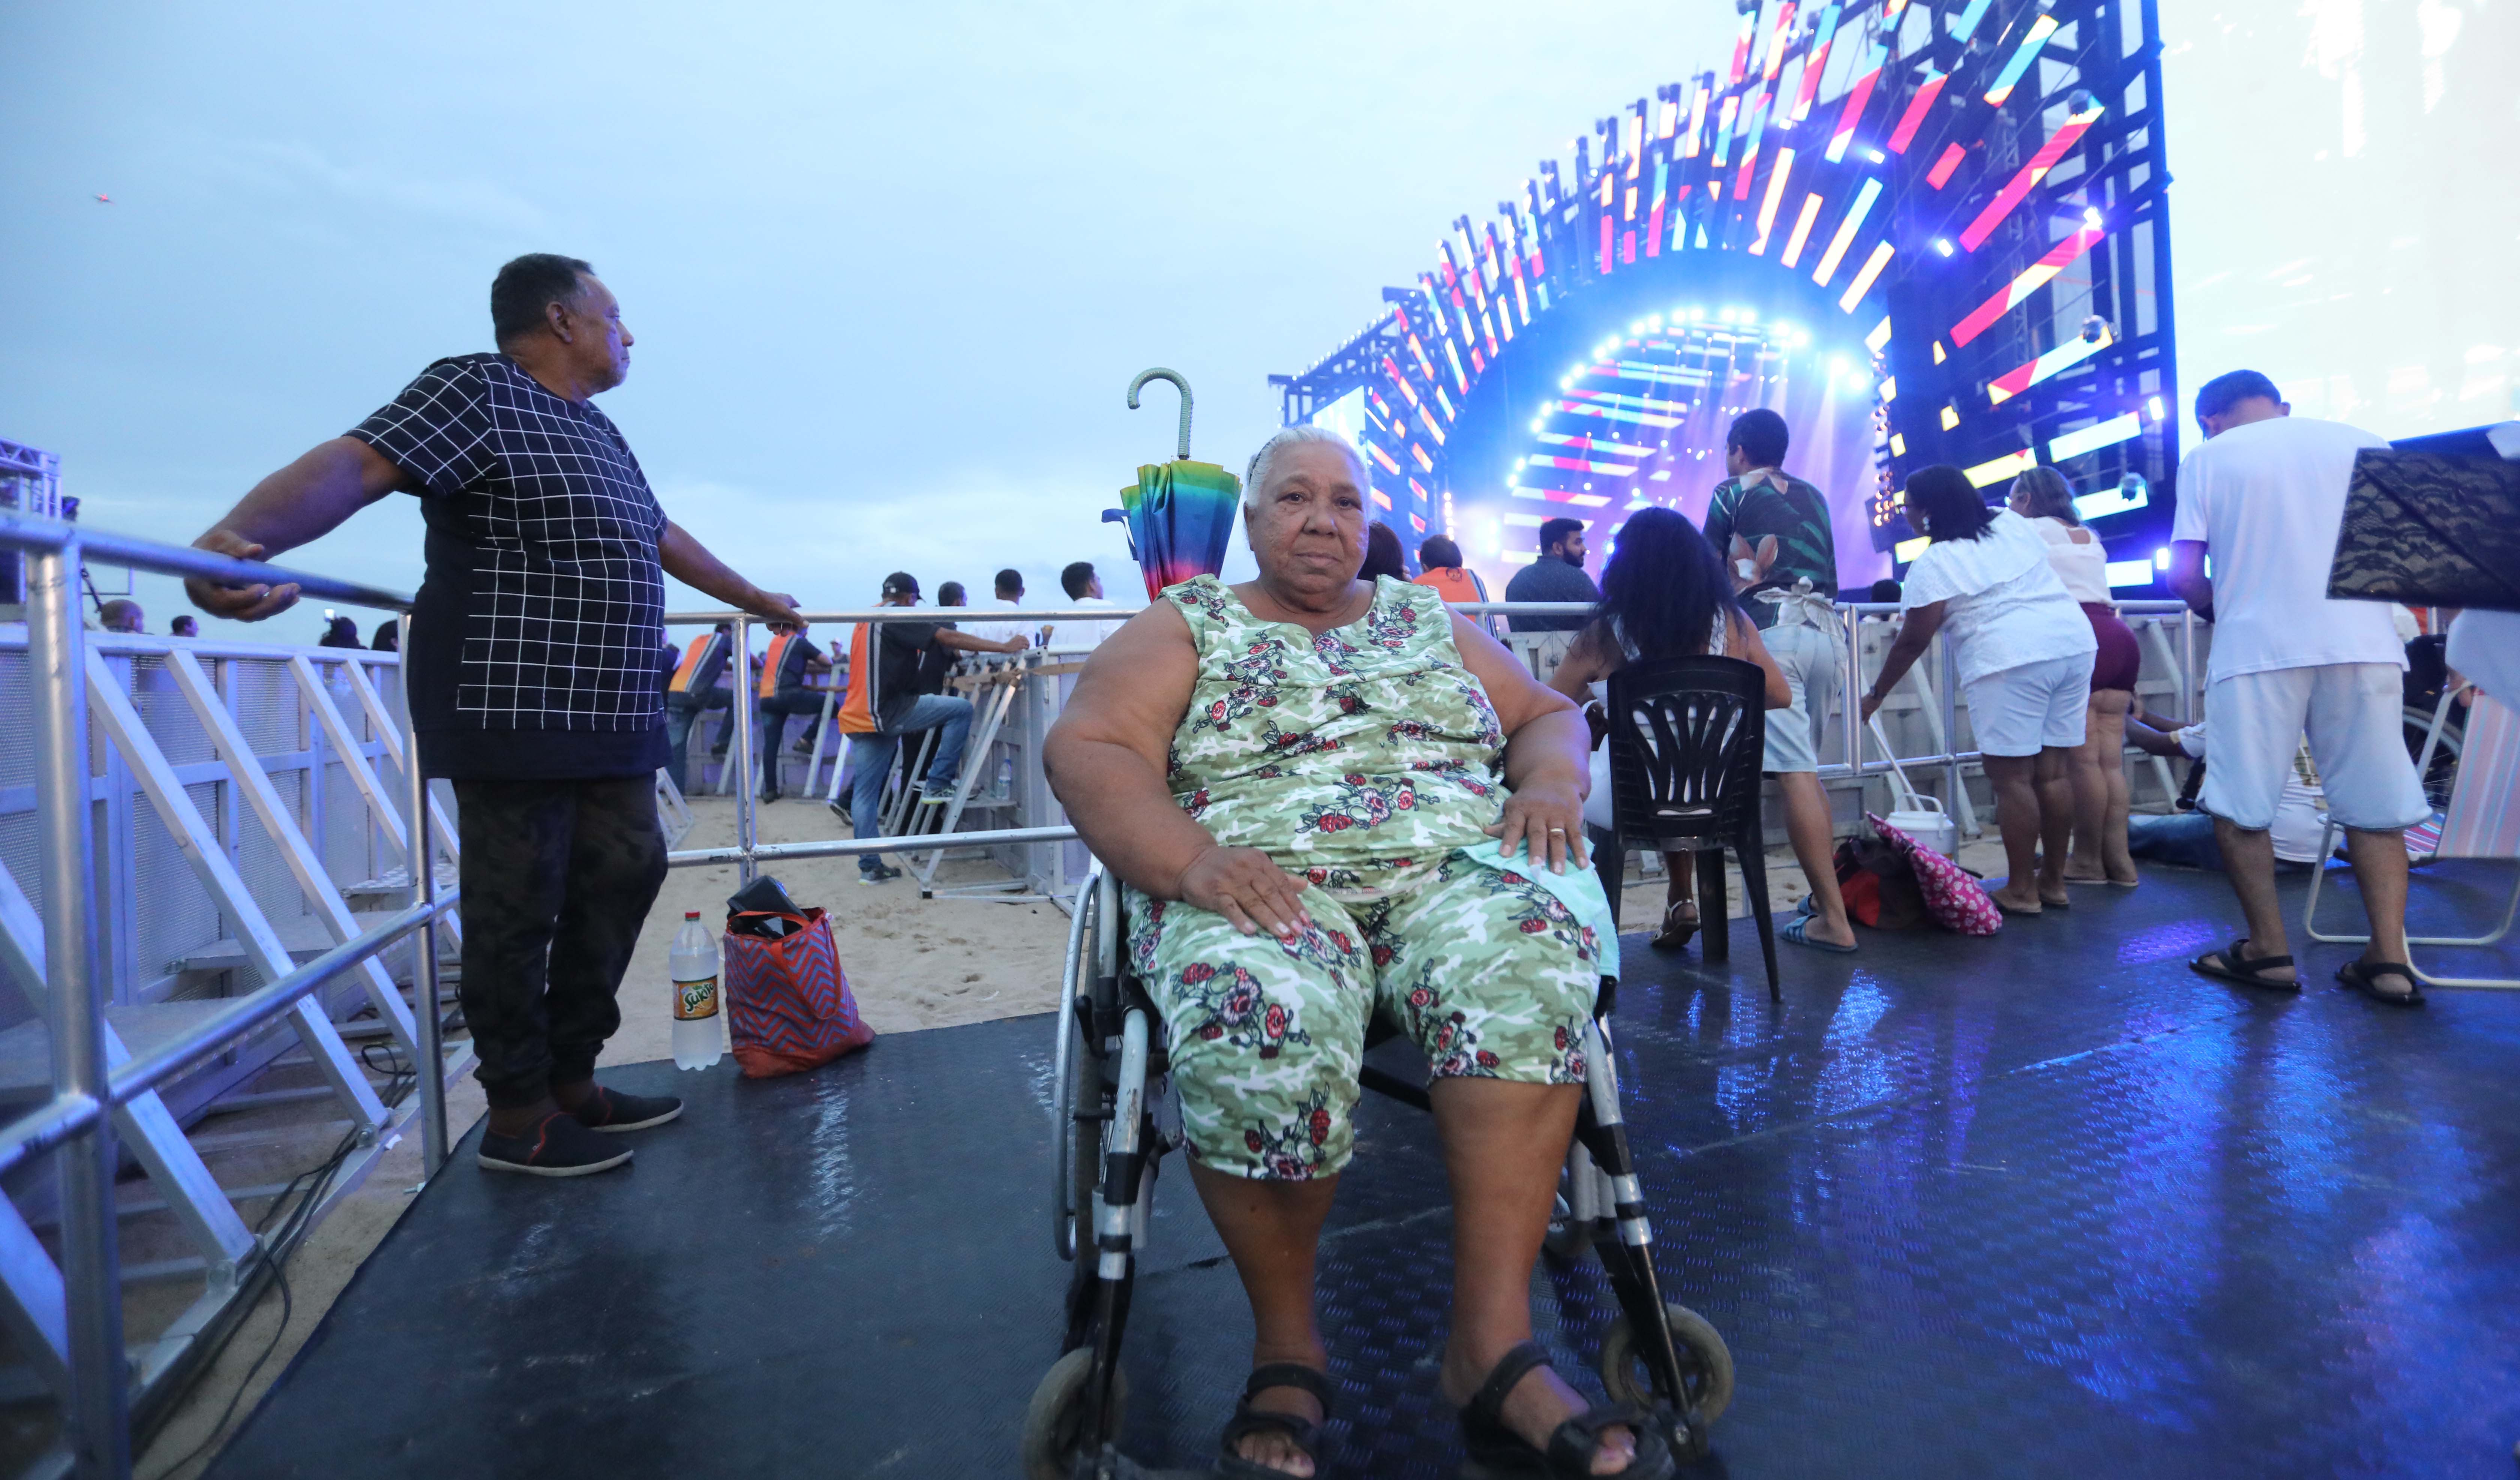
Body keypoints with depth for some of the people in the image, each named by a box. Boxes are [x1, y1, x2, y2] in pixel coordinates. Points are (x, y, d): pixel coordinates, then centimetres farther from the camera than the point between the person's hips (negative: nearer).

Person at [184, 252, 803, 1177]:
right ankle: (518, 1117, 14)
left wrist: (756, 600, 40)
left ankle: (571, 1081, 26)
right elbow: (357, 463, -19)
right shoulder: (477, 391, -5)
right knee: (517, 916, 0)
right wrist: (240, 537, -38)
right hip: (516, 717, -9)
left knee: (616, 893, 12)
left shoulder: (599, 434, 23)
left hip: (615, 723, 9)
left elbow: (663, 538, 33)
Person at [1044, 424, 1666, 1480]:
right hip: (1260, 885, -2)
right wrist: (1191, 858, -18)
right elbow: (1085, 747, 0)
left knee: (1532, 954, -31)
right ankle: (1286, 1344, -8)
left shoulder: (1430, 620, 25)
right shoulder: (1185, 626, 14)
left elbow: (1547, 713, 23)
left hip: (1453, 868, 3)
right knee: (1261, 1022, -35)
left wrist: (1551, 779, -2)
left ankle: (1492, 1343, -22)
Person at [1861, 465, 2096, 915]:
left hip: (2011, 661, -8)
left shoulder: (1934, 564, -6)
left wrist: (1876, 695, 7)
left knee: (2011, 777, -1)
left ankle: (2022, 890, 4)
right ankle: (2054, 881, 19)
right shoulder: (2013, 522, 15)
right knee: (2053, 771, 11)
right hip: (2075, 642, 8)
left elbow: (1912, 644, -4)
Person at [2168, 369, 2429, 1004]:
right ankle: (2389, 958, 9)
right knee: (2373, 805, 9)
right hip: (2364, 643, 4)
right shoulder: (2365, 442, 13)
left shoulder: (2207, 458, 5)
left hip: (2257, 648, -4)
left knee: (2238, 806, 5)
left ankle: (2269, 950, 8)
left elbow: (2184, 577, -2)